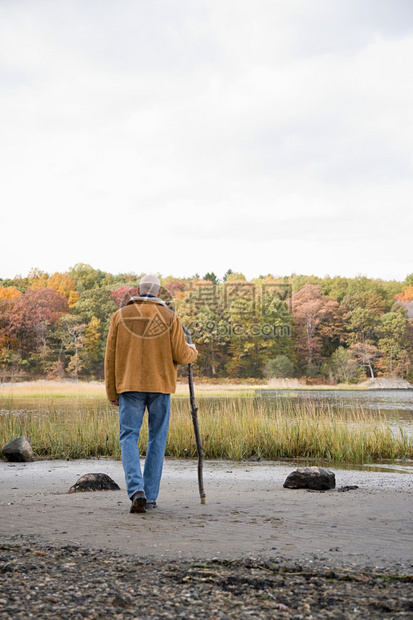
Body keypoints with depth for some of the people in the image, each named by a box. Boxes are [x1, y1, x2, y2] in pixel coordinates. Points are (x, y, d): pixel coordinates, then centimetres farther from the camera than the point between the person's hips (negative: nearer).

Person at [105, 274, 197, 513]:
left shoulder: (121, 316, 2)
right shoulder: (170, 317, -1)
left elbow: (111, 357, 3)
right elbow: (181, 355, -5)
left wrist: (112, 392, 9)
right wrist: (193, 352, 19)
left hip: (129, 386, 0)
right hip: (160, 386, 0)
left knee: (129, 437, 3)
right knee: (157, 439, 10)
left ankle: (137, 490, -17)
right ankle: (150, 496, 11)